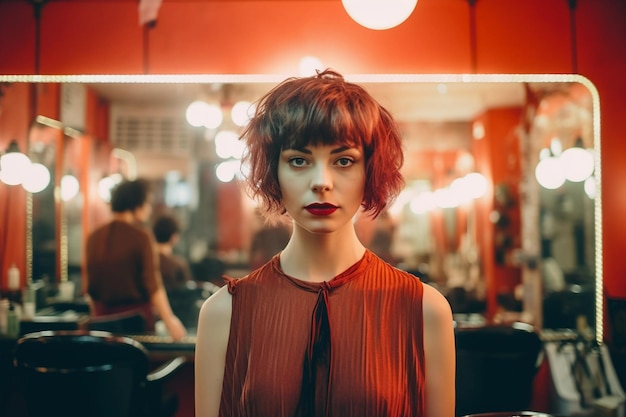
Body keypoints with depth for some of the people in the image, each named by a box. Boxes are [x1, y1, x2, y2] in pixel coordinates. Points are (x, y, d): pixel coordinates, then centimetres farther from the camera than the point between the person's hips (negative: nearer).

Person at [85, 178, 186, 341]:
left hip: (103, 316, 5)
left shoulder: (94, 237, 4)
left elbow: (90, 289, 12)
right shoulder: (141, 236, -13)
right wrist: (169, 320, -17)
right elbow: (153, 285, -18)